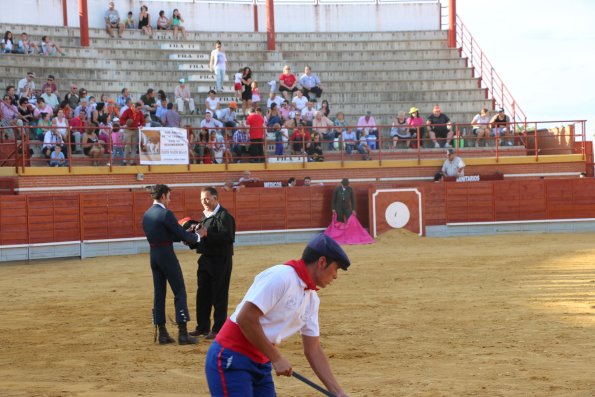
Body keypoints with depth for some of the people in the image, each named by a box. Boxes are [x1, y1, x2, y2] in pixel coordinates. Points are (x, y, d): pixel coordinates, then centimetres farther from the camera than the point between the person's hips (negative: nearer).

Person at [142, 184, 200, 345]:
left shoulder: (146, 215, 10)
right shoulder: (165, 214, -15)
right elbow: (181, 234, -14)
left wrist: (185, 233, 18)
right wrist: (197, 236, 4)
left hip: (153, 255, 8)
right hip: (167, 255, -8)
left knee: (159, 293, 10)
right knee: (179, 292, -1)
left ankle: (162, 333, 12)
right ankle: (183, 333, -4)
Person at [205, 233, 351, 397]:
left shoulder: (311, 299, 10)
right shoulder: (281, 277, -17)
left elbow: (313, 350, 14)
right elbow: (245, 318, -23)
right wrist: (276, 358, -17)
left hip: (261, 364, 9)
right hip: (231, 361, -9)